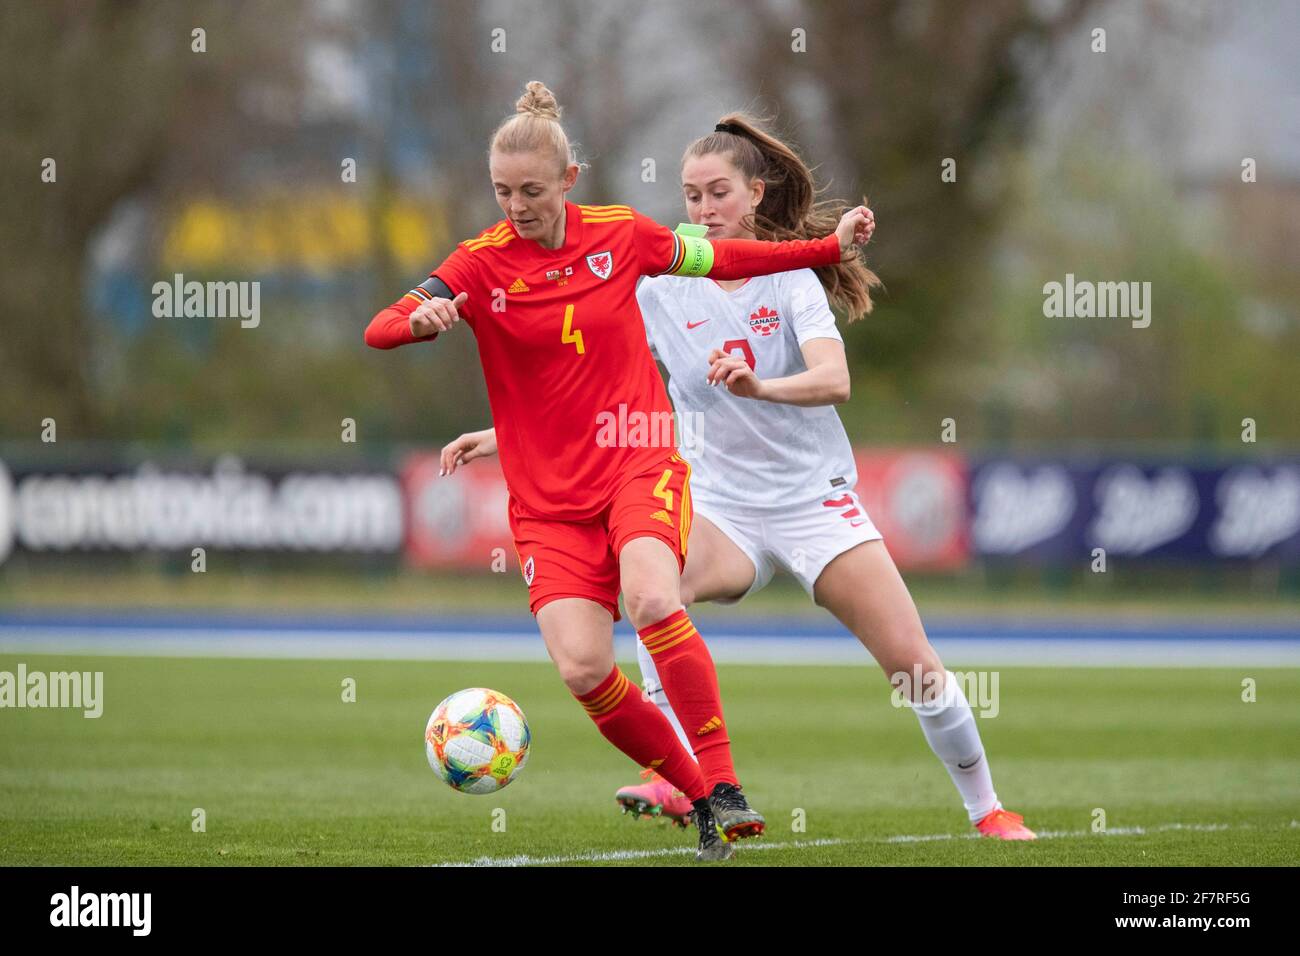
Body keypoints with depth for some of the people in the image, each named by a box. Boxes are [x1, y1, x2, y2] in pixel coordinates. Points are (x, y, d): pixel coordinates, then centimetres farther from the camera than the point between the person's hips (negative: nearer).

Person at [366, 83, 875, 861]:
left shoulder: (620, 235, 1)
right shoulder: (482, 263, -5)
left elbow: (719, 258, 18)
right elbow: (379, 331, -15)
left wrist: (830, 247, 18)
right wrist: (422, 319, -37)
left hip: (640, 462, 0)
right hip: (548, 497, 1)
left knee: (652, 600, -31)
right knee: (582, 667, -18)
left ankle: (725, 786, -22)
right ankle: (699, 797, 1)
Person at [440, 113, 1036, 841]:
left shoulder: (790, 278, -8)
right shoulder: (661, 289, -1)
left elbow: (834, 380, -24)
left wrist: (759, 386, -43)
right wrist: (506, 433, -7)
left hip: (816, 500, -1)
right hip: (725, 503, 1)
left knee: (912, 663, -7)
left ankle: (986, 807, 15)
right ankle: (676, 777, -32)